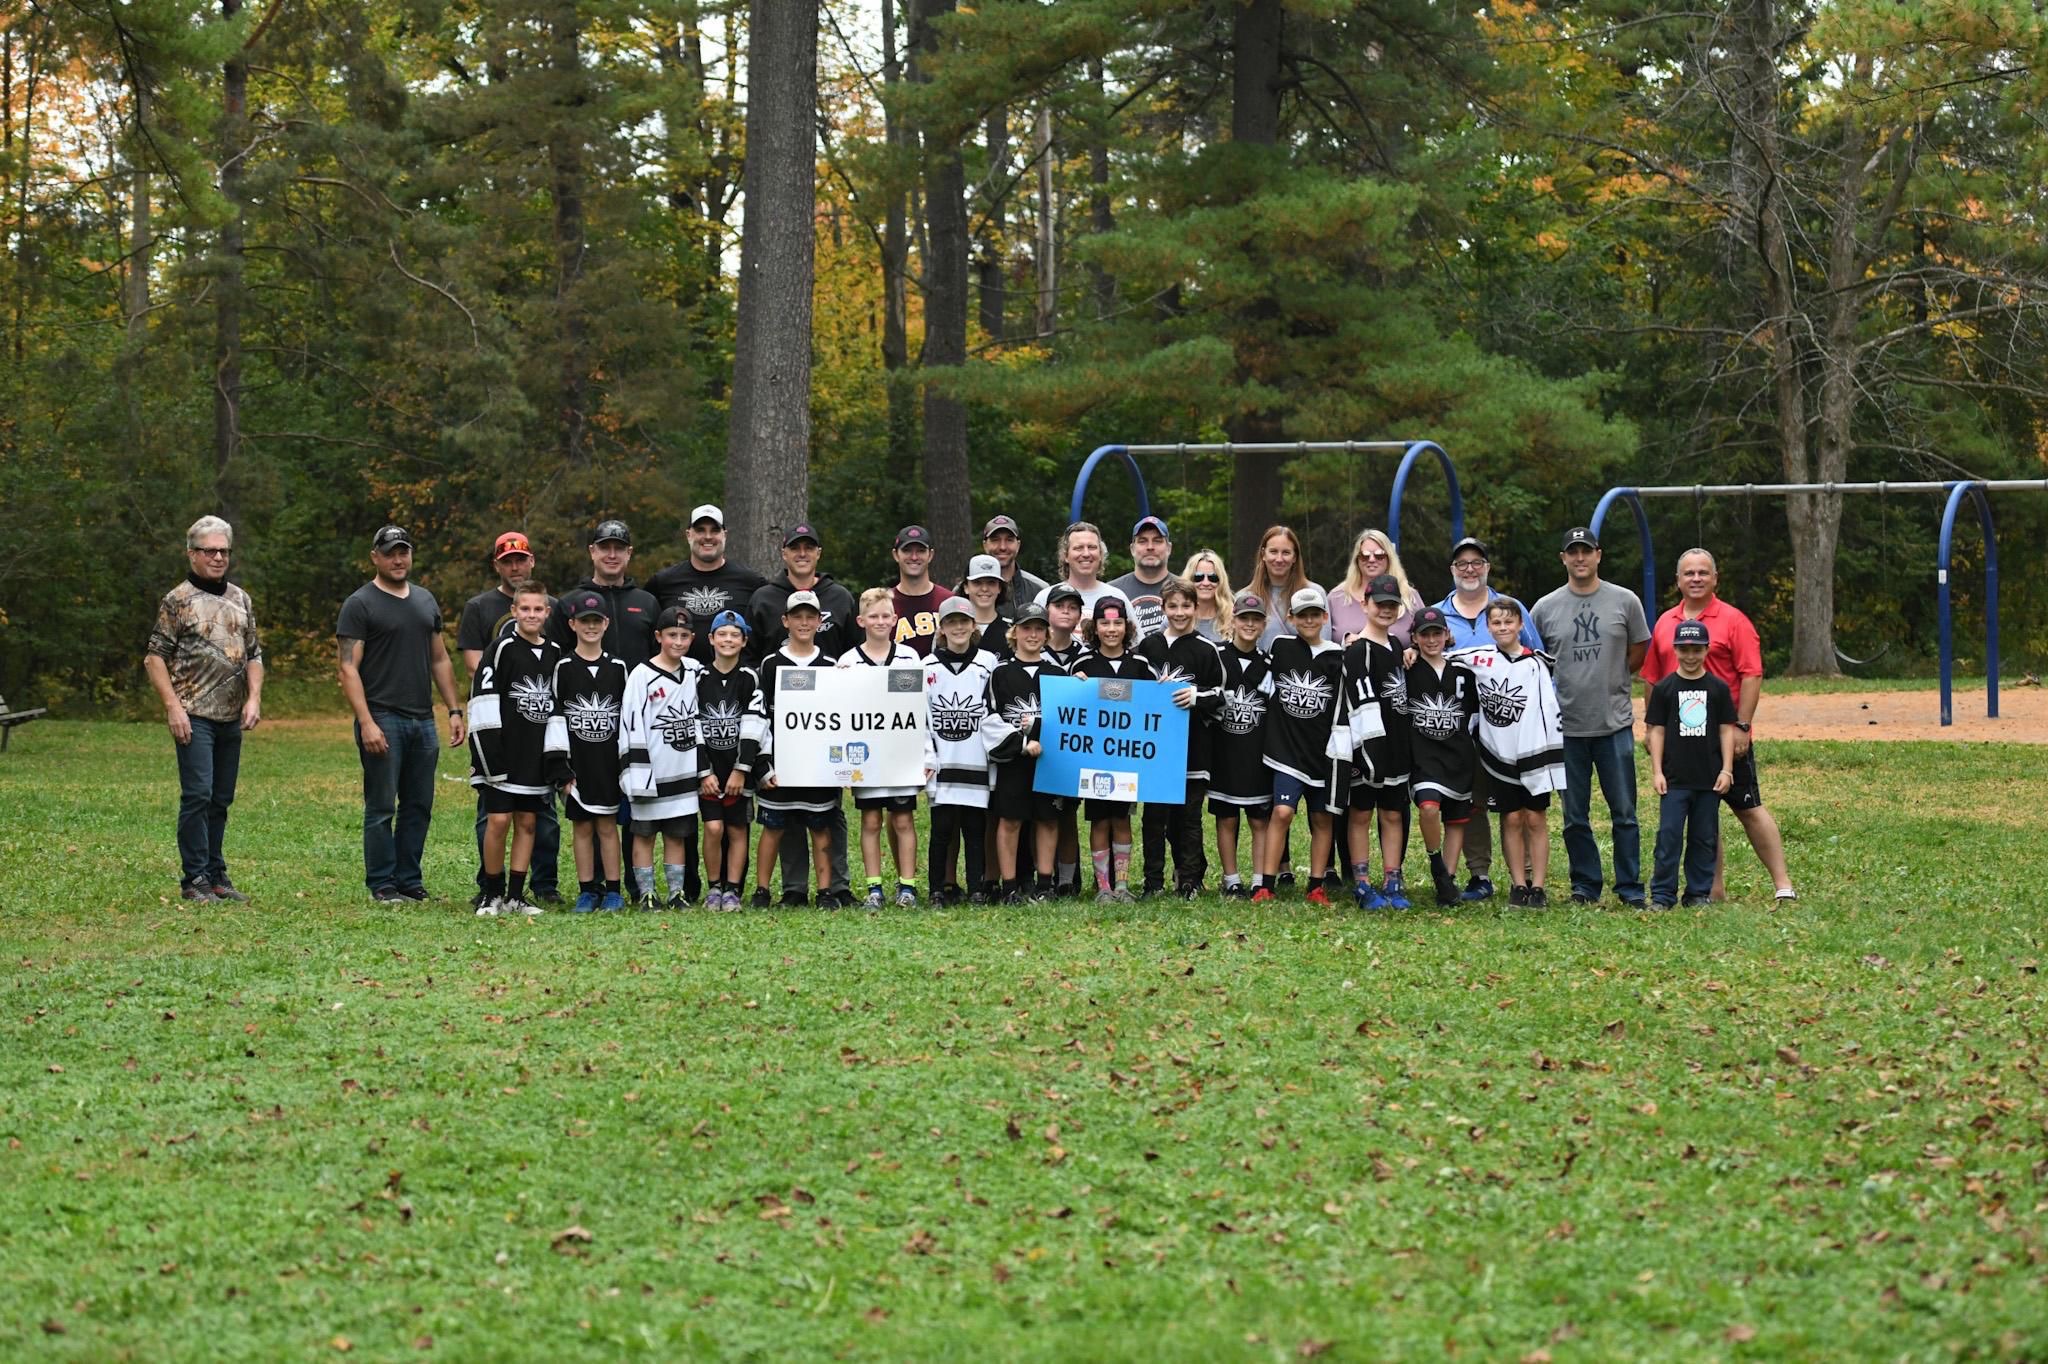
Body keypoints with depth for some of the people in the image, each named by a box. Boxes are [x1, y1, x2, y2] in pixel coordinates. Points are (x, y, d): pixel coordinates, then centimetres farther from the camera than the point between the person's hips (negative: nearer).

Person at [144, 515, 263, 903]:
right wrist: (173, 706, -14)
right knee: (198, 795, -10)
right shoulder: (177, 601, -3)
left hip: (232, 718, 6)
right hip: (195, 717, -6)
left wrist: (254, 698, 3)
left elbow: (253, 655, 17)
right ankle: (194, 880, -6)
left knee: (221, 799, 10)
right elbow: (155, 657, -6)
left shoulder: (240, 599, 14)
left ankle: (215, 874, 17)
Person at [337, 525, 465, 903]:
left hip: (422, 720, 6)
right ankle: (382, 884, 3)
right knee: (382, 808, -3)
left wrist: (454, 710, 12)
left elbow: (440, 660, 21)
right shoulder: (360, 604, -4)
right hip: (382, 720, -6)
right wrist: (366, 723, -18)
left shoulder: (425, 601, 16)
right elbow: (349, 668, -9)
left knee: (418, 807, 9)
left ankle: (409, 880, 16)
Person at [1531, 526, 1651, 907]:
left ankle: (1629, 887, 7)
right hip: (1566, 726, 1)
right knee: (1574, 816, 6)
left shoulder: (1625, 601, 2)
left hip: (1615, 722, -1)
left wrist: (1613, 681, 8)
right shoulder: (1546, 608, 3)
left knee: (1624, 812, 1)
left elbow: (1640, 650, 12)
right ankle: (1584, 886, 15)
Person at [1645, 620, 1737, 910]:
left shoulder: (1717, 688, 4)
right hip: (1675, 777, -1)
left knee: (1705, 838, 6)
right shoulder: (1664, 688, 2)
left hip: (1709, 777, 1)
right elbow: (1656, 730, 3)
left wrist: (1726, 770, 0)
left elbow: (1727, 730, 6)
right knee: (1669, 834, -5)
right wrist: (1657, 771, -3)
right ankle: (1662, 894, -1)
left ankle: (1699, 893, 14)